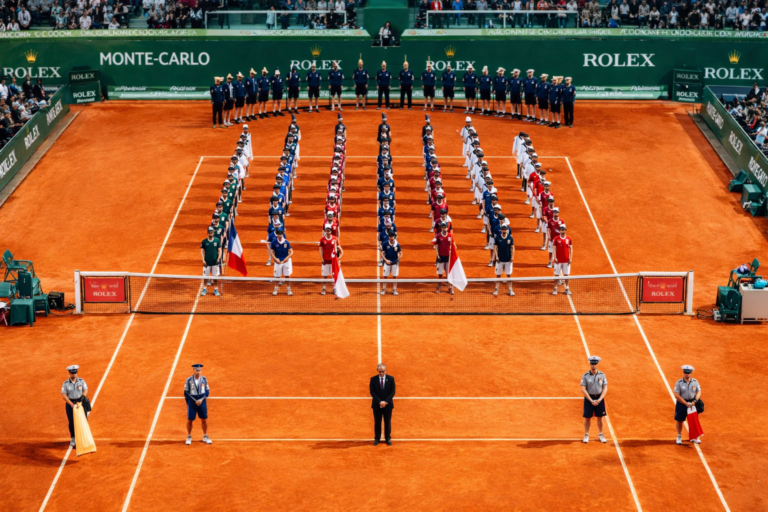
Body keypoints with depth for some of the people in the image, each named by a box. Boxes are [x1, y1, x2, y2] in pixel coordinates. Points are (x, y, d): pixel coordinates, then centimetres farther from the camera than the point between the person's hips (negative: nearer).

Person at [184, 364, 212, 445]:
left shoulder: (204, 379, -2)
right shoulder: (188, 380, -8)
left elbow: (207, 391, 2)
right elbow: (186, 393, -4)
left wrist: (201, 399, -13)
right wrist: (195, 401, -9)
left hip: (202, 402, 2)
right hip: (192, 402, -2)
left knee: (204, 419, 7)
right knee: (189, 420, 4)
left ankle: (205, 437, 22)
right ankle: (189, 437, 20)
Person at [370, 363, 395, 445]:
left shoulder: (391, 379, -2)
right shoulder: (373, 379, -2)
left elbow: (392, 392, -4)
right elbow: (372, 392, -5)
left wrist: (385, 401, -15)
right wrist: (379, 402, -16)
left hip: (388, 404, 0)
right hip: (376, 405, 0)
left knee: (388, 422, 6)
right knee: (377, 422, 6)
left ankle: (388, 438, 15)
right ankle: (377, 439, 14)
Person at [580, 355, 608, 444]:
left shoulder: (602, 375, -1)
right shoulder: (585, 376, -7)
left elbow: (605, 388, -1)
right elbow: (583, 390, -9)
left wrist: (600, 399, -14)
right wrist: (591, 400, -16)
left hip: (599, 398, 2)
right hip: (588, 398, -1)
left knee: (600, 417, 9)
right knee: (587, 417, 5)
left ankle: (600, 435, 22)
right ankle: (586, 435, 18)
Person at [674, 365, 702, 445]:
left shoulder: (695, 381, -2)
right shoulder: (679, 383, -11)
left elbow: (699, 392, 0)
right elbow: (677, 395, -15)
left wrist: (695, 401, -17)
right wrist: (686, 403, -20)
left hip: (692, 403, 2)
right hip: (681, 403, -2)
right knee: (679, 420, 7)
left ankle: (694, 437, 19)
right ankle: (679, 437, 24)